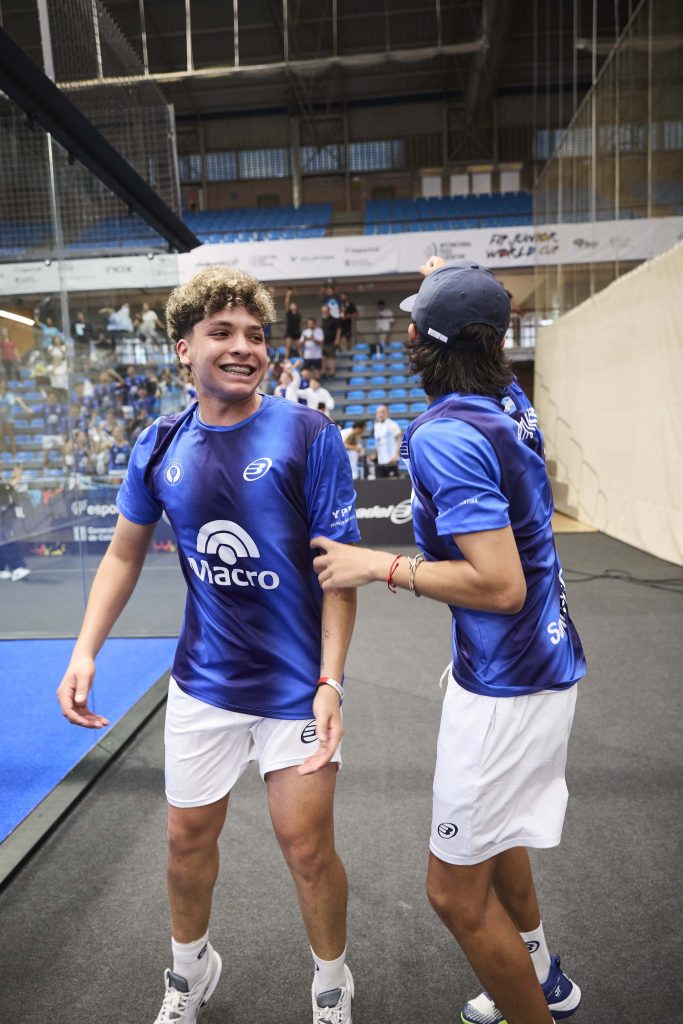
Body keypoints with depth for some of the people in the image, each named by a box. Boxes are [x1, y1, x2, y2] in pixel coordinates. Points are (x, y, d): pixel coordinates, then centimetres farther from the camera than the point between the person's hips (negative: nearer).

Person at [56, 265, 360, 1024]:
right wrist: (85, 653, -1)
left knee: (307, 849, 7)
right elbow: (124, 553, 8)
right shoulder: (160, 445, -2)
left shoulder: (309, 435, -14)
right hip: (202, 681, 4)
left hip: (294, 682, -3)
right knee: (188, 837, 19)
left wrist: (330, 682, -19)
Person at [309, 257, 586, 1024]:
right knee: (491, 829, 30)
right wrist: (449, 289, 23)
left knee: (456, 891, 8)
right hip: (544, 664, 10)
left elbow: (501, 584, -28)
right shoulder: (510, 403, 1)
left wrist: (381, 566, -20)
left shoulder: (444, 436, -24)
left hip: (506, 686, -10)